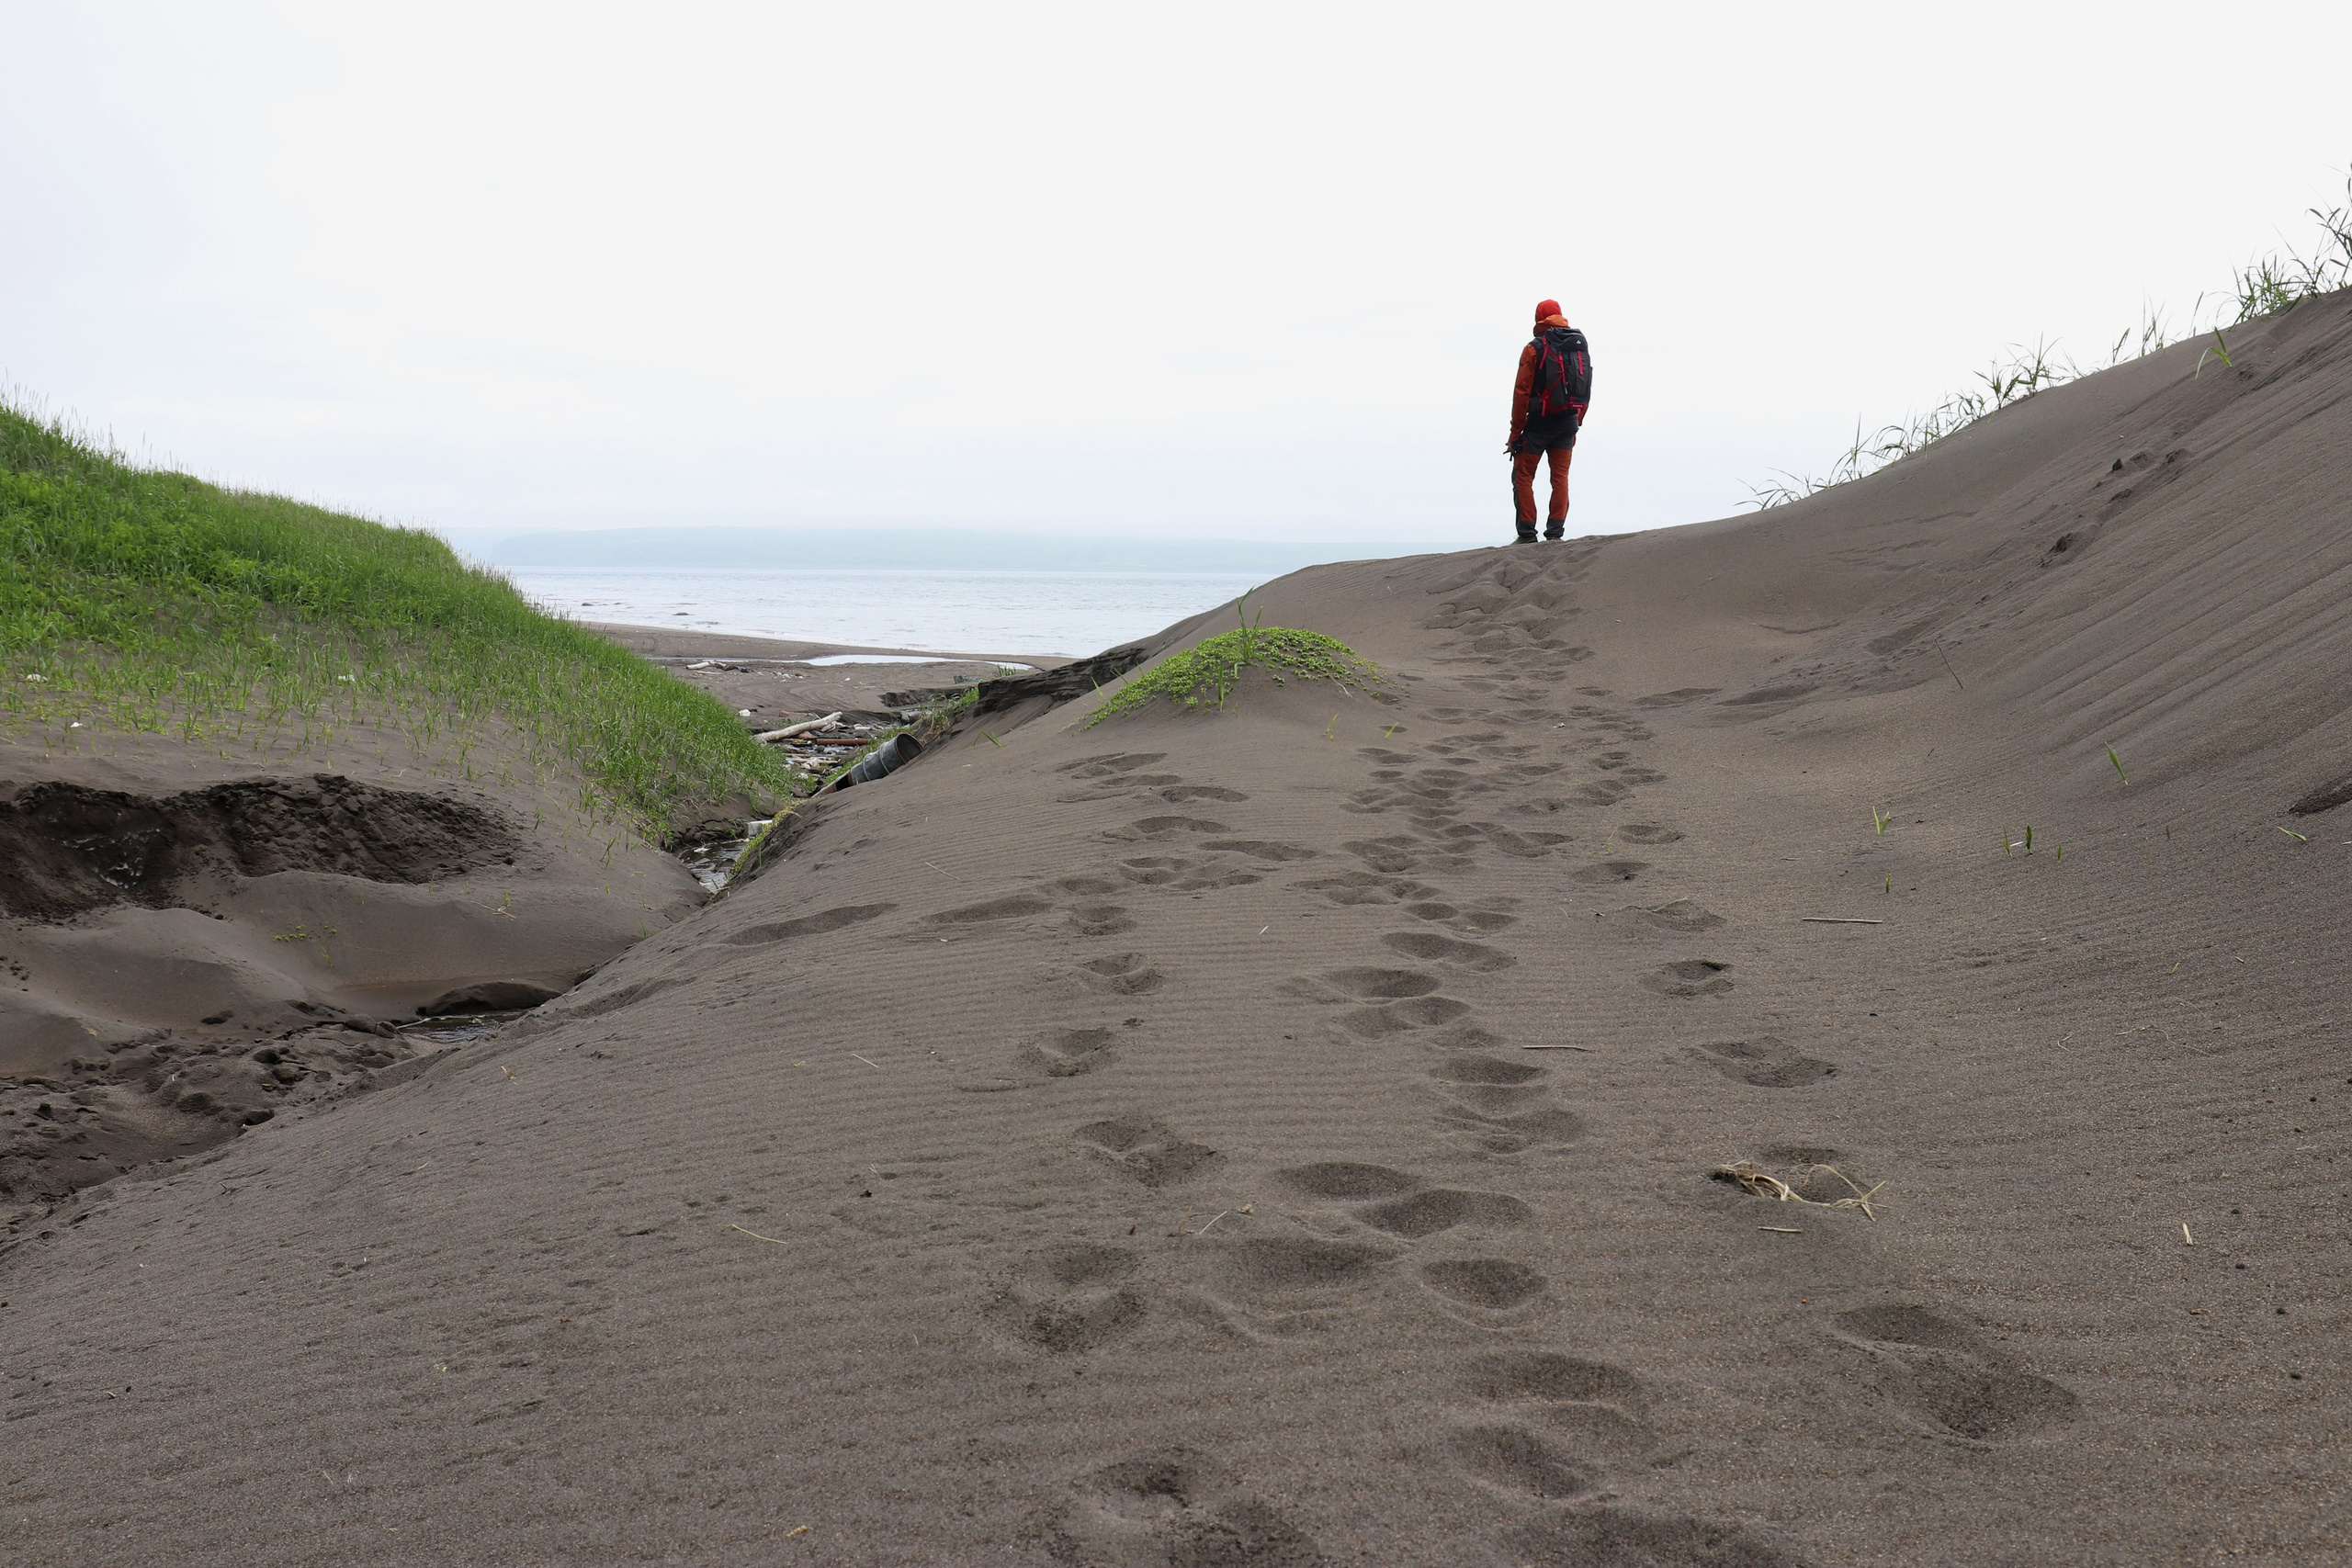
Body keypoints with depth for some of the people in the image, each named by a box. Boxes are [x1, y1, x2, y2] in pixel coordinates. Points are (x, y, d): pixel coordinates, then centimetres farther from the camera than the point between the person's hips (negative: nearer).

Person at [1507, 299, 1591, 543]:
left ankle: (1527, 533, -3)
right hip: (1568, 425, 5)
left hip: (1540, 422, -5)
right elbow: (1585, 393, 11)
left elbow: (1522, 392, -10)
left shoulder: (1534, 349, -8)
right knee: (1560, 476, 8)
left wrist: (1516, 431, -6)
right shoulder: (1581, 348, 9)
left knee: (1523, 475, 3)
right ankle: (1555, 532, 1)